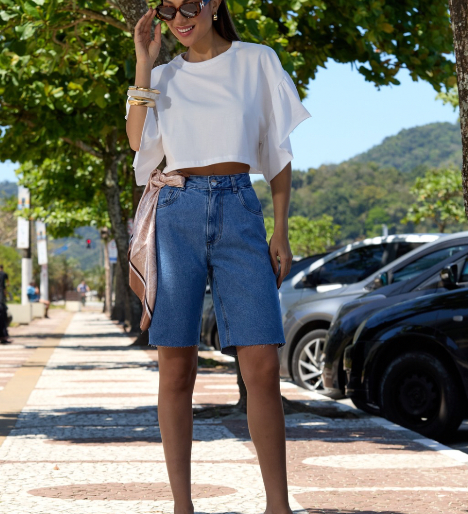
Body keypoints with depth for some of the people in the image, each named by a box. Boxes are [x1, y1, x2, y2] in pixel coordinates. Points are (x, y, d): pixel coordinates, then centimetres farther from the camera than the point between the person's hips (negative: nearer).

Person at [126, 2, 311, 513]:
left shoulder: (258, 61, 10)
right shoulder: (164, 75, 14)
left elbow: (279, 153, 11)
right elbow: (138, 140, -1)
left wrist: (280, 231, 4)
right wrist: (145, 61, 0)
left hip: (239, 210, -1)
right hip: (177, 213, 1)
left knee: (263, 365, -10)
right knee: (176, 366, -2)